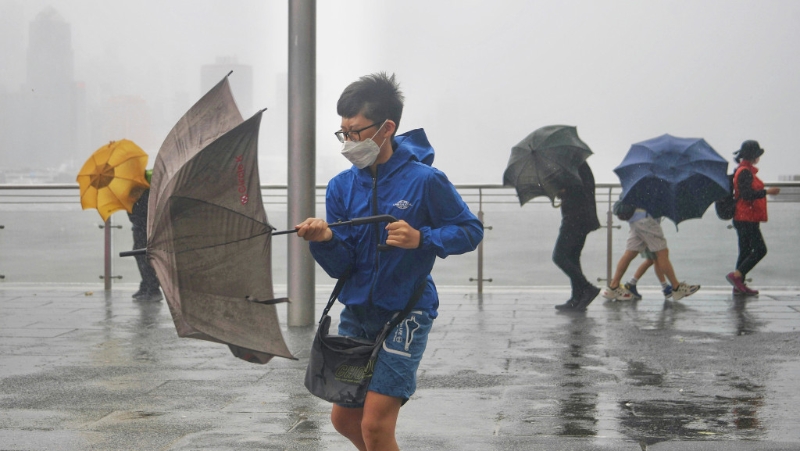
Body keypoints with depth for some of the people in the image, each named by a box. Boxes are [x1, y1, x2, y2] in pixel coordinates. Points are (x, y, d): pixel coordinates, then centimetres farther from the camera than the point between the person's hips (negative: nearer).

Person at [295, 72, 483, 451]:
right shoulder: (342, 186, 0)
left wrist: (422, 239, -23)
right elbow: (341, 266, -2)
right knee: (344, 419, 15)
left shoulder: (425, 180, -14)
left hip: (405, 314, -6)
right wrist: (325, 240, -24)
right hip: (356, 313, 6)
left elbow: (471, 231, -7)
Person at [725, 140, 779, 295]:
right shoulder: (744, 172, -15)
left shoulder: (747, 171, 17)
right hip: (746, 218, -11)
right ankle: (736, 275, -13)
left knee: (746, 251, 10)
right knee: (760, 249, -12)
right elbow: (747, 195, -23)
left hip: (746, 219, 11)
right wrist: (767, 192, -21)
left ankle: (739, 285, 11)